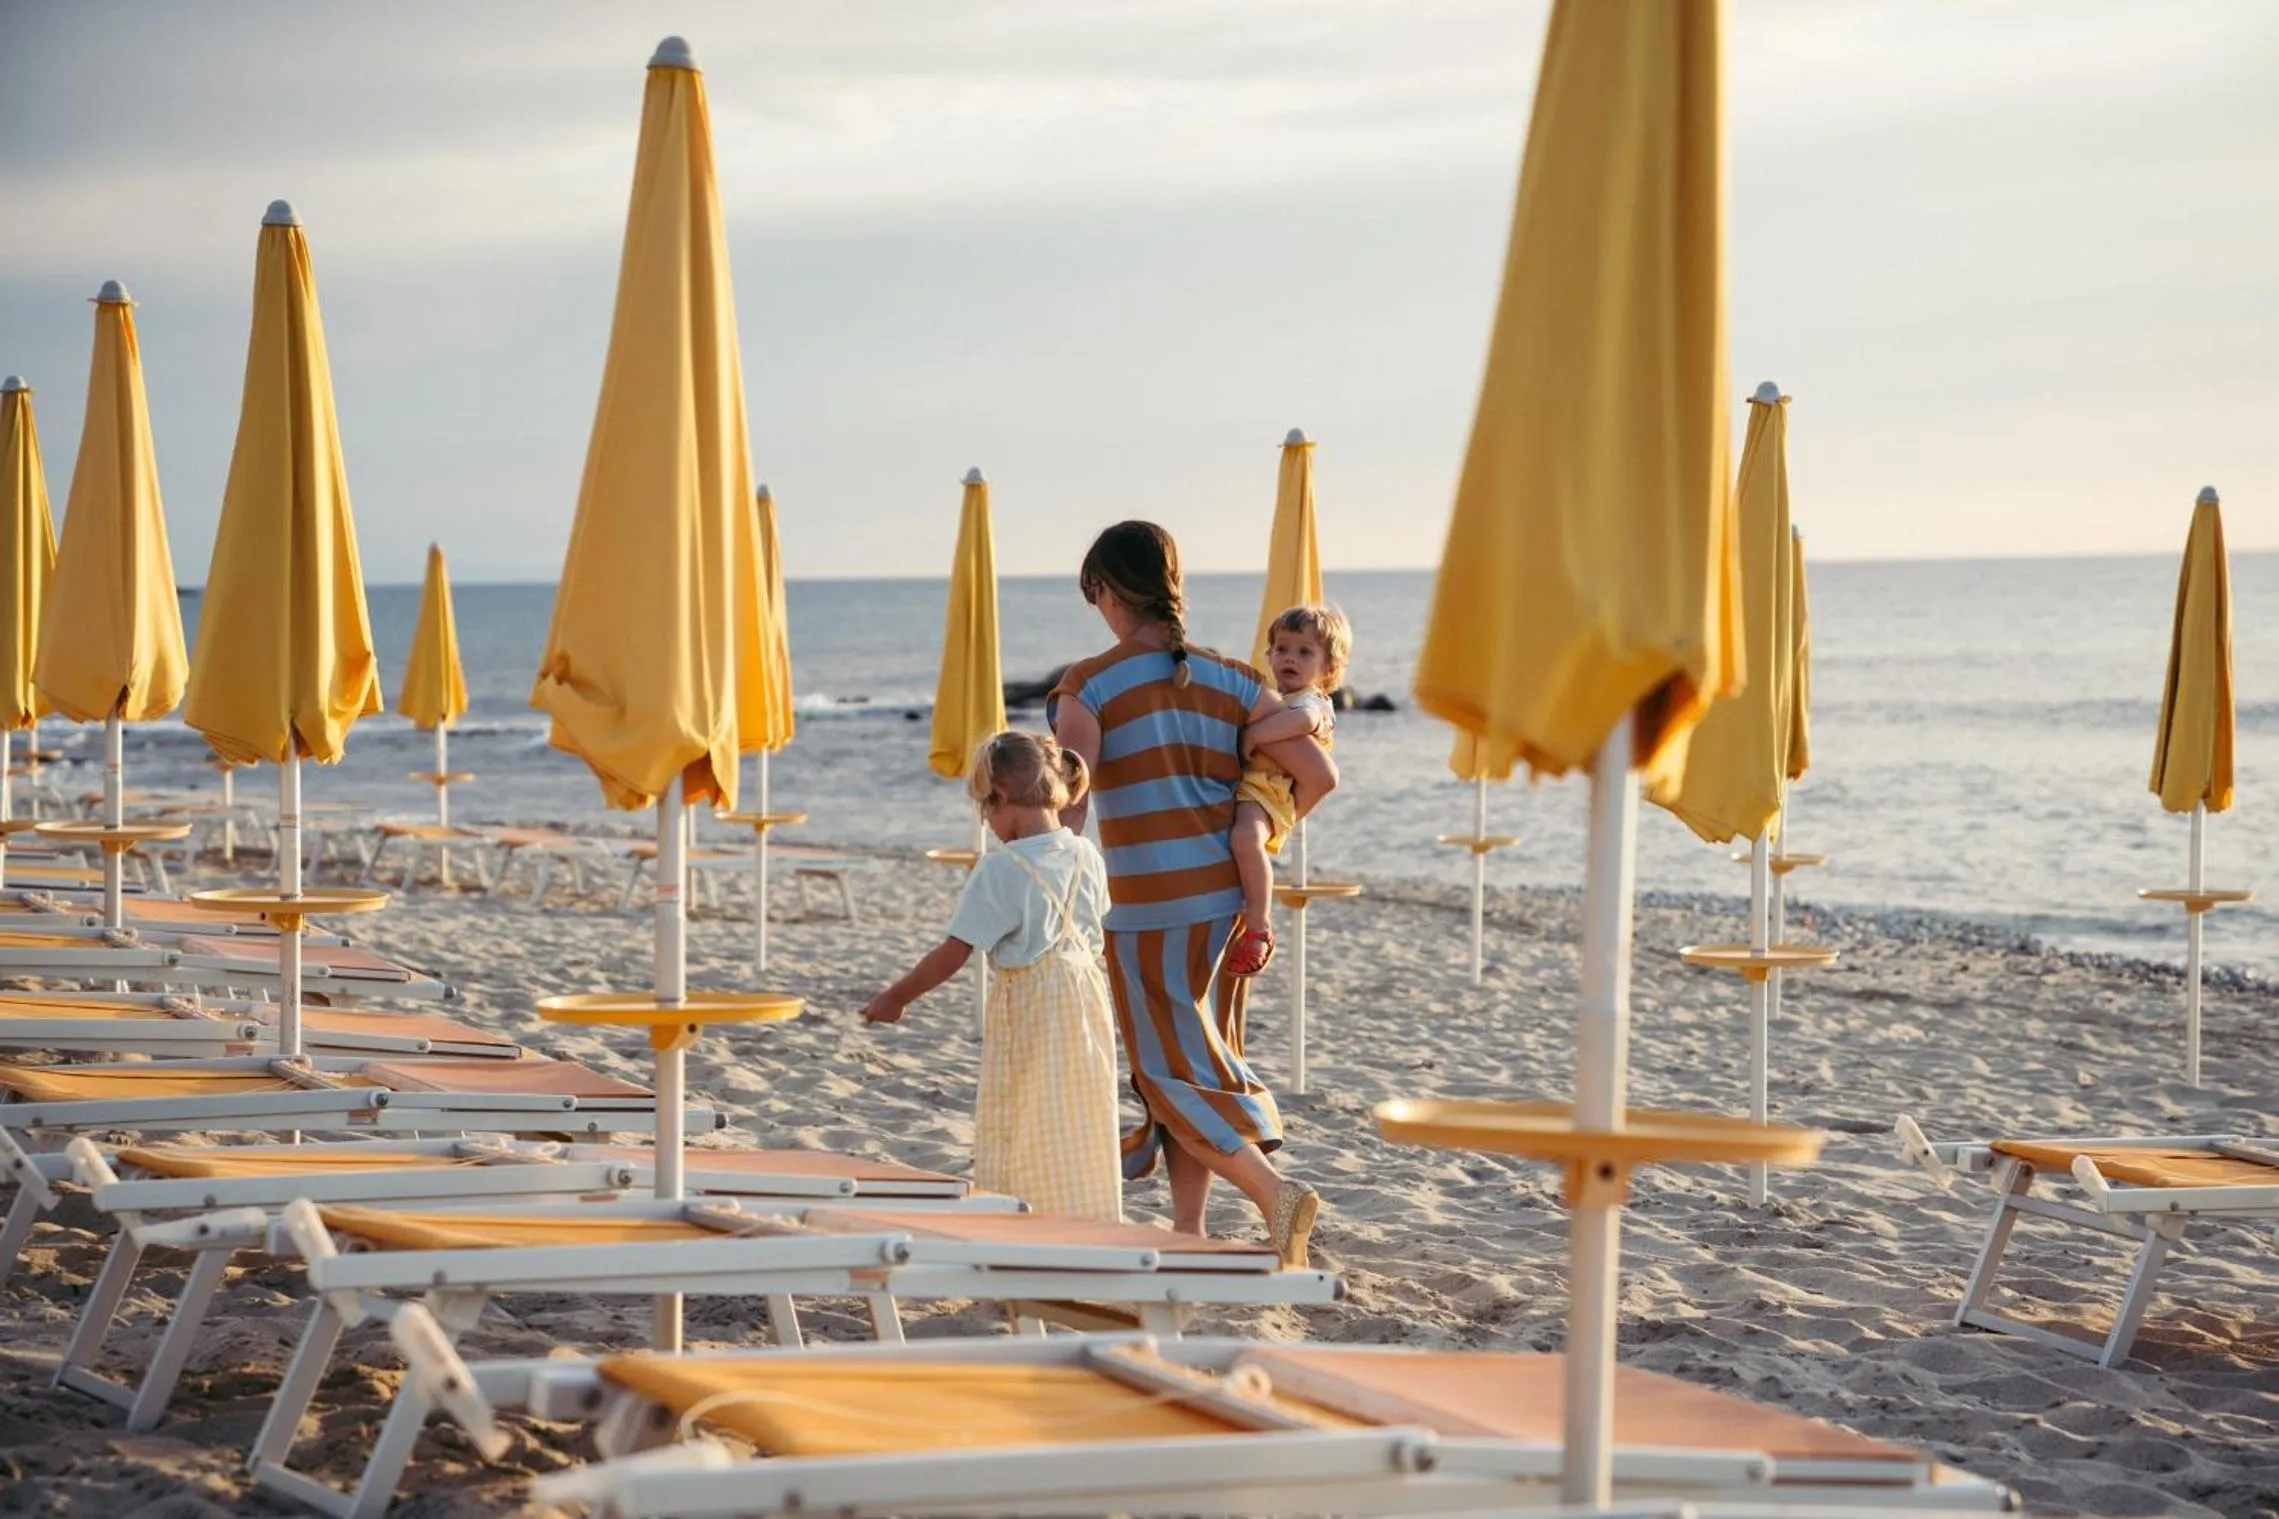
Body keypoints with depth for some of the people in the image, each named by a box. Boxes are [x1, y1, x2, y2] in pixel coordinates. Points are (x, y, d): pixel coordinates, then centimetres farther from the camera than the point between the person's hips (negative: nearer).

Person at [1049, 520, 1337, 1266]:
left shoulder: (1088, 688, -8)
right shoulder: (1232, 681, 4)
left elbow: (1066, 806, -16)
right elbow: (1318, 774, -1)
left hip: (1148, 909, -5)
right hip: (1229, 898, 5)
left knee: (1172, 1068, 2)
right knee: (1199, 1058, 15)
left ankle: (1274, 1191, -17)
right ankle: (1187, 1234, 19)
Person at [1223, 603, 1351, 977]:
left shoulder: (1312, 701, -1)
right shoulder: (1267, 700, 29)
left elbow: (1304, 719, -28)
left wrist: (1252, 735, -23)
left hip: (1268, 788, -11)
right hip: (1234, 785, 11)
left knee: (1246, 836, -39)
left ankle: (1259, 930, -36)